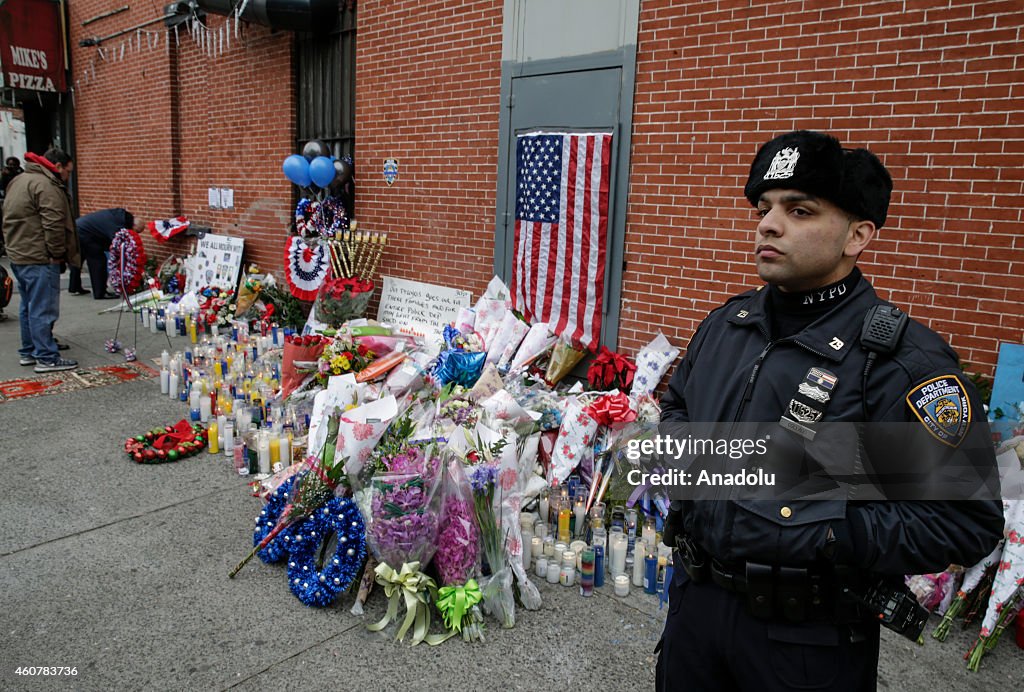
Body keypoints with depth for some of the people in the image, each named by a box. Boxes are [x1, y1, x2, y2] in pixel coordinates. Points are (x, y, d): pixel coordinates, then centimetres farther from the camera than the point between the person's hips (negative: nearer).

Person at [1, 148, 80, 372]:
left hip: (18, 255, 10)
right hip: (39, 259, -10)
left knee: (28, 307, 17)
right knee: (43, 309, -6)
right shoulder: (45, 185, -15)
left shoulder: (19, 181, 19)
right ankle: (46, 358, -3)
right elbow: (53, 224, -21)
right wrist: (58, 254, -13)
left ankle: (29, 351, 25)